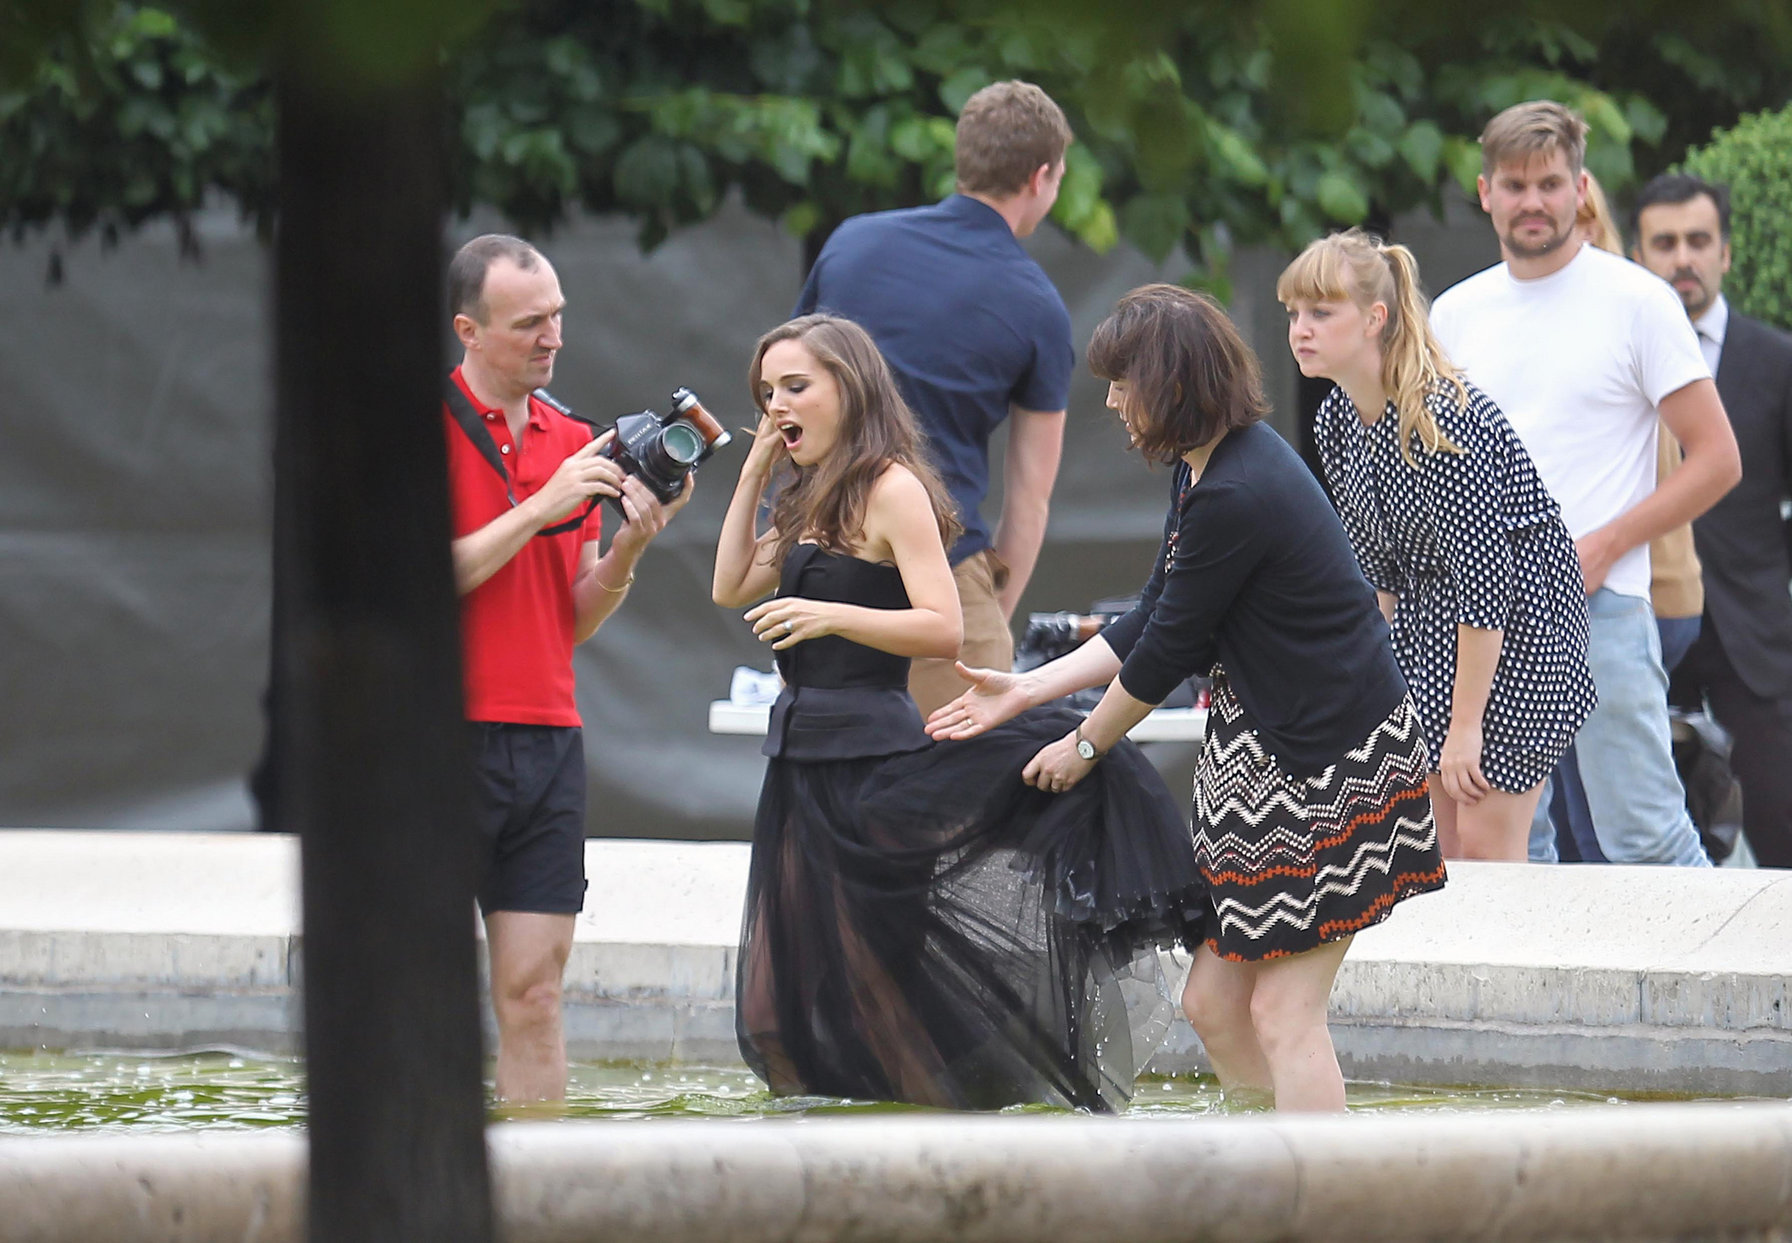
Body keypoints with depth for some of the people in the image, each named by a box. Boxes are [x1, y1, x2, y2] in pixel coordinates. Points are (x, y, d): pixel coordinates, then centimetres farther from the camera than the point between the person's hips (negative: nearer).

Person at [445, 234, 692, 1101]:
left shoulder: (571, 443, 15)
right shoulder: (431, 428, -3)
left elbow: (573, 621, 15)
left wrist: (627, 547, -3)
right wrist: (541, 508, -14)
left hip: (548, 738, 5)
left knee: (534, 996, 3)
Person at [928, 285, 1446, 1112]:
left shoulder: (1234, 499, -22)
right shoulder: (1201, 470, 8)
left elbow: (1169, 647, -13)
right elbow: (1153, 620, 15)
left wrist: (1084, 747, 2)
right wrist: (1025, 691, 16)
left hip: (1330, 757, -10)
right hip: (1264, 748, 10)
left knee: (1283, 1014, -7)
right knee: (1213, 1004, 9)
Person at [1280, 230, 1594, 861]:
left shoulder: (1444, 419, -26)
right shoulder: (1337, 420, 0)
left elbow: (1483, 576, -26)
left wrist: (1465, 725, -23)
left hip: (1517, 624, -8)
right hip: (1430, 620, 8)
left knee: (1486, 845, -10)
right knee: (1432, 851, 5)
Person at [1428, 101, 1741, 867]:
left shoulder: (1634, 301, -2)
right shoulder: (1455, 314, 12)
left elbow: (1716, 459, -3)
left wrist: (1602, 547, -11)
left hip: (1602, 608, -5)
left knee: (1641, 835, -8)